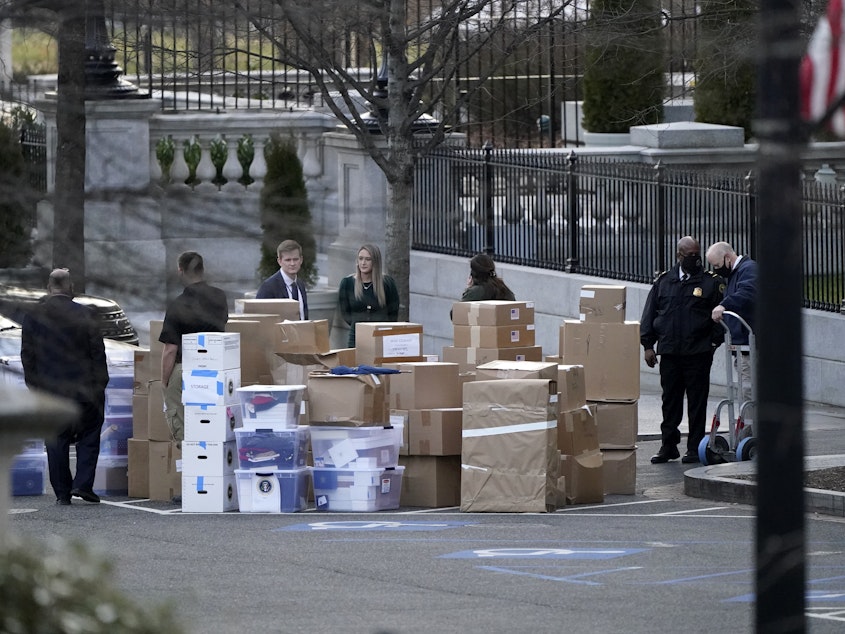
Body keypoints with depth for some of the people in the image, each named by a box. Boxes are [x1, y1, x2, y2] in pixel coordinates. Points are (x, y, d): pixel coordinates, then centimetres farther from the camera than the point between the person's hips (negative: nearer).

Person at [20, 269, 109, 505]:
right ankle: (83, 483, -1)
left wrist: (33, 386, 12)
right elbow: (98, 353, -5)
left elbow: (27, 356, 4)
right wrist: (100, 385, 3)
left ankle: (62, 492, 7)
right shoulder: (85, 315, -7)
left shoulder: (33, 317, -1)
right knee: (89, 436, 11)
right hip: (83, 389, -2)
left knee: (56, 441, 8)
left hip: (49, 389, 2)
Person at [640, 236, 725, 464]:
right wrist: (648, 345, 4)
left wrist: (713, 342, -5)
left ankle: (695, 449, 7)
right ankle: (668, 446, 15)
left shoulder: (711, 282, 2)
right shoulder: (664, 281, 9)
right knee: (670, 401, 7)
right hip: (669, 351, 2)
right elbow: (650, 315, 10)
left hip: (698, 353, -2)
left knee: (697, 402, 1)